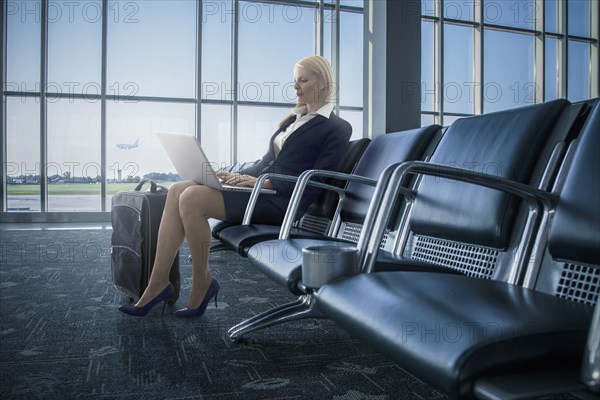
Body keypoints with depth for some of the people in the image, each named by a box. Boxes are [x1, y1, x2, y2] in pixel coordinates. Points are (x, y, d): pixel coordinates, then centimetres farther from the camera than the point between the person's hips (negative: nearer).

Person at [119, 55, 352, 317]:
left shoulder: (337, 128, -1)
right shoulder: (295, 118, 24)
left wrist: (264, 182, -16)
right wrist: (240, 176, 4)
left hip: (282, 201, -8)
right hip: (259, 187, 8)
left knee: (192, 198, -25)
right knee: (177, 191, -13)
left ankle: (202, 283, -7)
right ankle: (158, 283, -12)